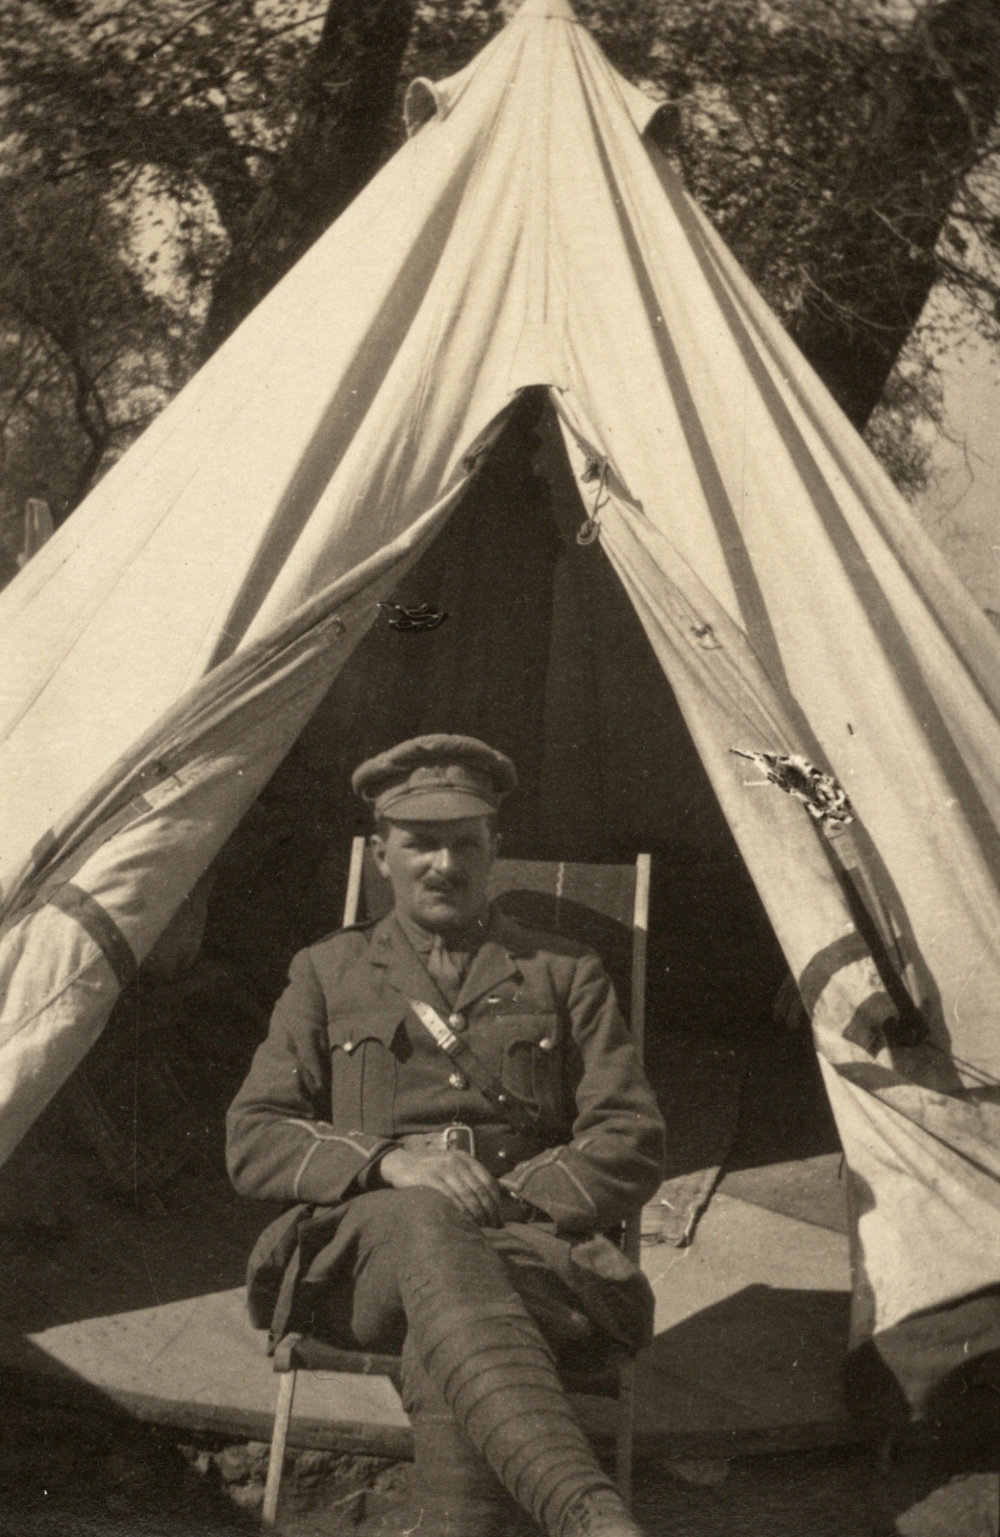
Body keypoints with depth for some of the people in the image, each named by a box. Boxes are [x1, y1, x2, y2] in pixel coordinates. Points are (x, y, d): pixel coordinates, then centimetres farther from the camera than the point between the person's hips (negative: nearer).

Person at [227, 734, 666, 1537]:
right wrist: (389, 1162, -9)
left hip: (529, 1246, 1)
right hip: (366, 1252, -1)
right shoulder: (329, 973, 20)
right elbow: (254, 1141, 10)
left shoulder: (565, 973, 19)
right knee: (424, 1224, -41)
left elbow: (631, 1144, 11)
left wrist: (511, 1200, -7)